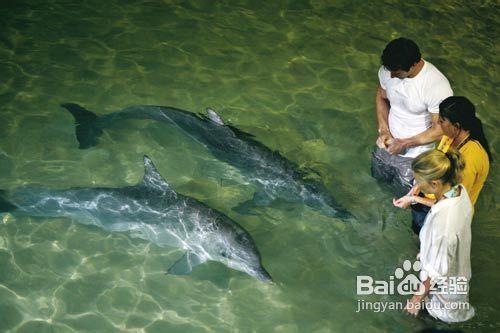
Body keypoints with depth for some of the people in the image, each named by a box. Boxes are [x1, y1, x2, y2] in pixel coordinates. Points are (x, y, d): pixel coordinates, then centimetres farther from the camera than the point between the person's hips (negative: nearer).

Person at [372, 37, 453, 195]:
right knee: (378, 176, 28)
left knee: (404, 192, 15)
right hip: (388, 141, 5)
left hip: (414, 153, -5)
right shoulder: (387, 70, -18)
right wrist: (383, 130, -10)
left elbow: (440, 129, -24)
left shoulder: (438, 87, -35)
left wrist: (405, 144, -23)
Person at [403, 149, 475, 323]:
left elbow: (437, 271, -30)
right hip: (458, 267, 7)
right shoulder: (459, 189, -20)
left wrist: (419, 297, -13)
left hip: (444, 287, -7)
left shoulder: (443, 223, -44)